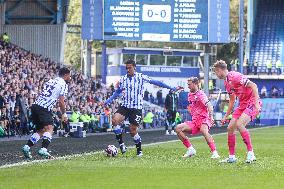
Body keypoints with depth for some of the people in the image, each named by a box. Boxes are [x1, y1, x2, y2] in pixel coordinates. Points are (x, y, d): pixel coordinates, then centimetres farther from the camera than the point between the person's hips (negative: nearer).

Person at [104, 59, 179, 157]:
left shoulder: (141, 77, -4)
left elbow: (155, 82, 0)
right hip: (125, 106, 3)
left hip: (137, 108, -3)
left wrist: (171, 88, 2)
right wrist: (108, 101, 10)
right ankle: (121, 143, -11)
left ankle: (139, 151, 17)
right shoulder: (123, 79, 7)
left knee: (133, 130, -4)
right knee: (115, 120, -23)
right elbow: (117, 92, 20)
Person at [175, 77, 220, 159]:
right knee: (178, 128, -7)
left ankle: (214, 153, -42)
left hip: (203, 119, -8)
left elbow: (209, 106, -22)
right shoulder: (190, 95, 13)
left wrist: (211, 117, -36)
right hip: (195, 121, 8)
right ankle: (190, 149, -2)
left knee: (204, 130, -39)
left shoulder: (200, 94, -10)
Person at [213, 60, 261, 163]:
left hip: (252, 103, -10)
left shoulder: (235, 76, -17)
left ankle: (250, 153, -22)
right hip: (242, 104, 10)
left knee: (239, 124, -27)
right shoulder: (226, 83, 14)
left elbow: (253, 86, -22)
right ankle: (232, 157, 12)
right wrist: (226, 116, 25)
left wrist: (256, 103, -28)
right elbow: (232, 100, 25)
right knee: (230, 128, 3)